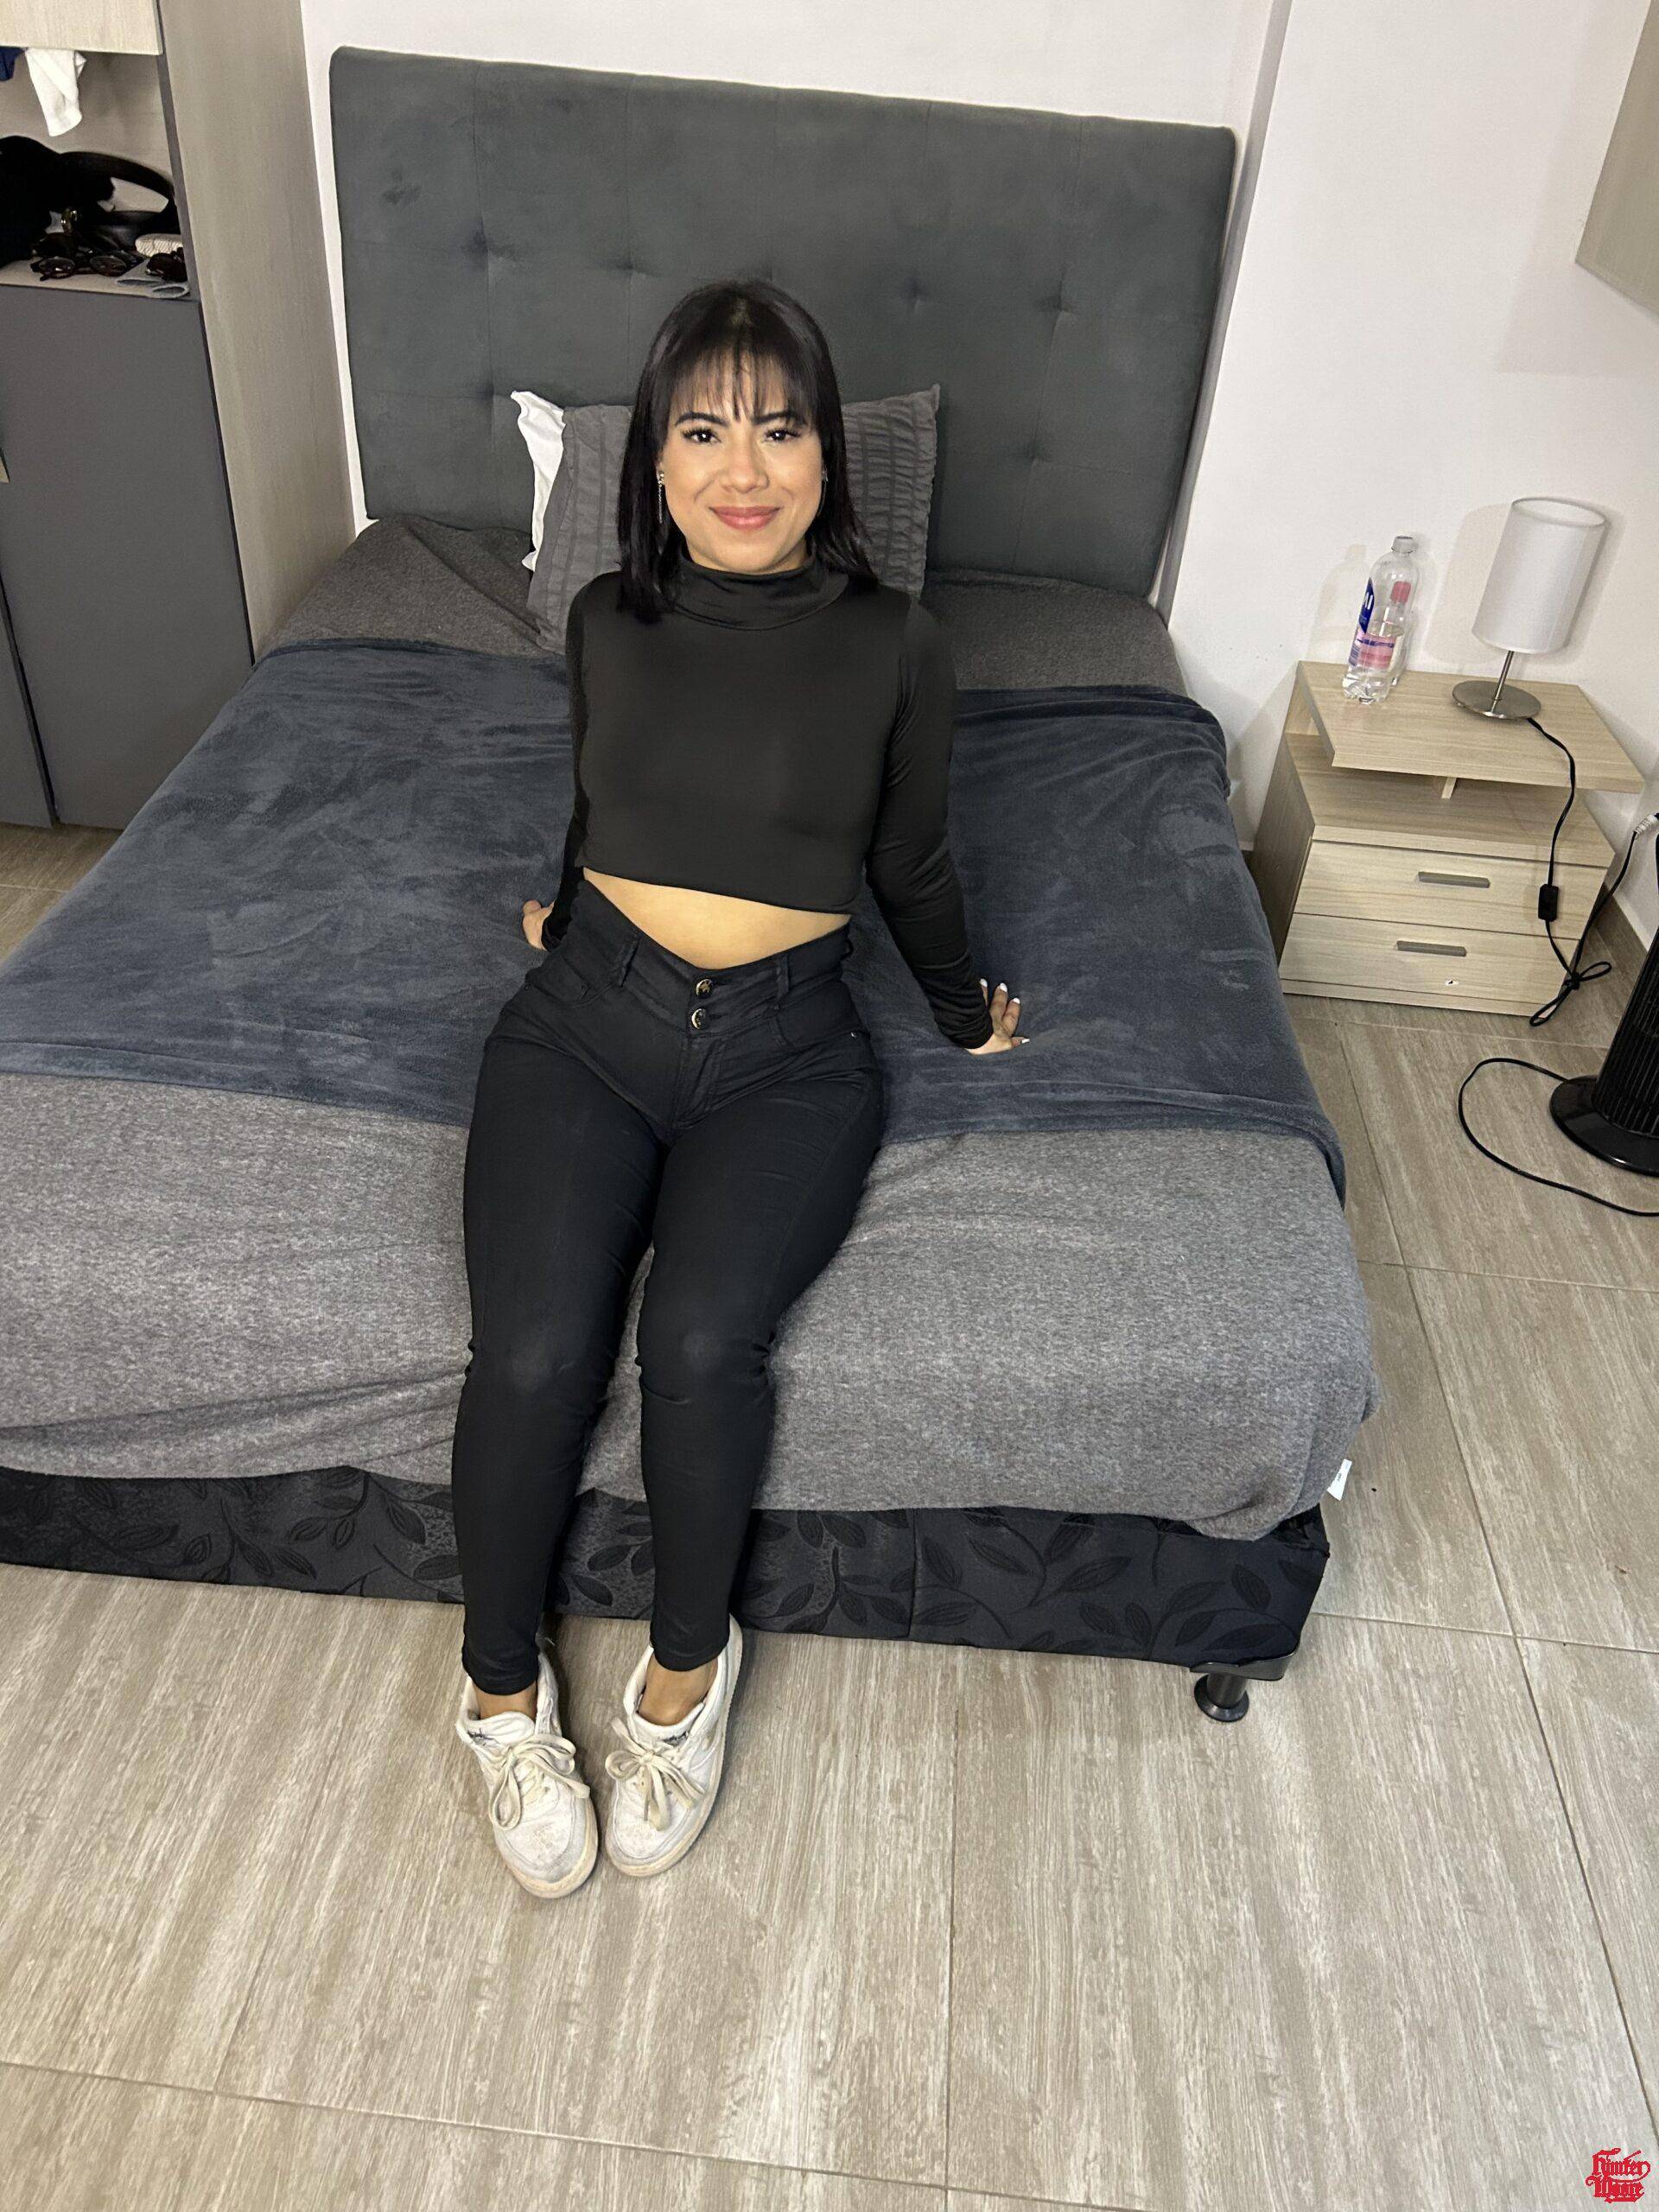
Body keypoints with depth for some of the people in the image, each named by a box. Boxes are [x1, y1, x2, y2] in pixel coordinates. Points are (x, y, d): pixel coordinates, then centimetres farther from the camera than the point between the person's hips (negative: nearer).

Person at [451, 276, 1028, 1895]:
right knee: (535, 1349, -22)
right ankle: (501, 1686, 5)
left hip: (786, 1048, -1)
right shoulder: (608, 621, 6)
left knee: (702, 1335, -28)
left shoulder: (895, 647, 0)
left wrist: (968, 1019, 23)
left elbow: (912, 864, 13)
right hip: (585, 1022, 2)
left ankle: (685, 1670, 1)